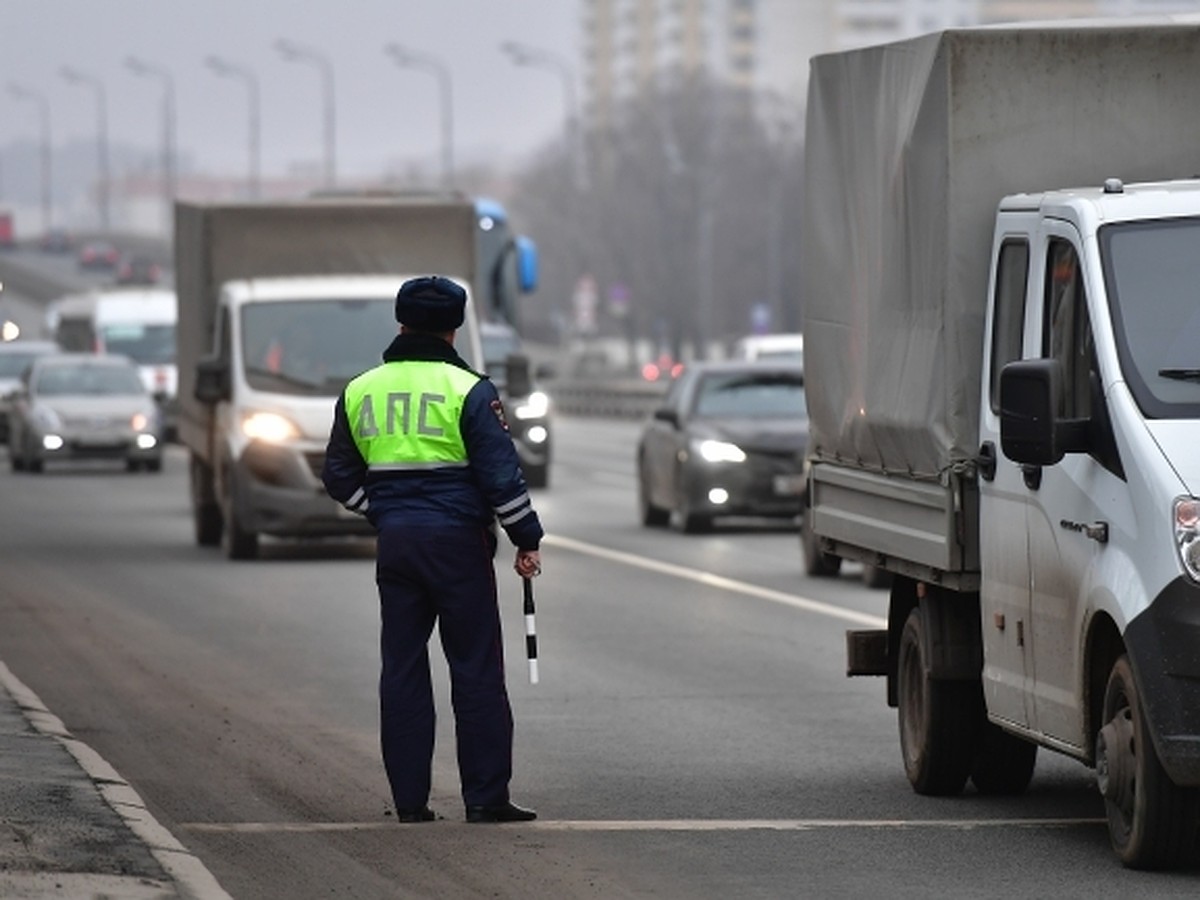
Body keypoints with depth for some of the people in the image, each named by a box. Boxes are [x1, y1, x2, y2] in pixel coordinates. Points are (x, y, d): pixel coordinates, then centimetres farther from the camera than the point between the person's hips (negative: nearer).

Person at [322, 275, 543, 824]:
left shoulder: (359, 392, 8)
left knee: (402, 670, 8)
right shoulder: (467, 390, -7)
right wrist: (527, 541, -2)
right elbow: (502, 474, -10)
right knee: (476, 670, 0)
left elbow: (340, 476, 14)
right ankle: (485, 797, -2)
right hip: (458, 542, -4)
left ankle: (409, 799, 7)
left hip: (395, 545, 4)